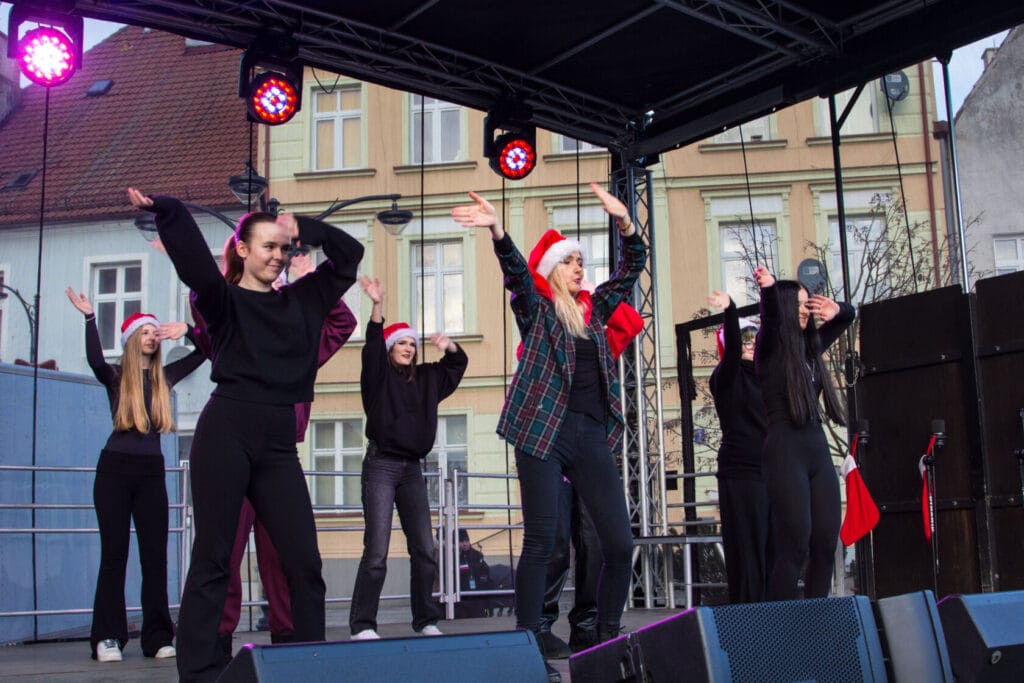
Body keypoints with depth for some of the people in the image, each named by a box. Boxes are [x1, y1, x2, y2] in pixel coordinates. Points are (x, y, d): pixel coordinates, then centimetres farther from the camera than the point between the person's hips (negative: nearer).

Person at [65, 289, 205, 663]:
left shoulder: (164, 377, 12)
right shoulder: (115, 376, 2)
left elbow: (203, 352, 14)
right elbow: (95, 360, -20)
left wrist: (185, 331, 3)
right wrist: (89, 317, -24)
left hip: (152, 471, 3)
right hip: (115, 468, -3)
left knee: (155, 554, 1)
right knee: (114, 553, -3)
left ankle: (158, 637, 3)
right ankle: (107, 638, -1)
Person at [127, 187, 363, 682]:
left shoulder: (301, 301, 18)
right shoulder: (224, 299, 4)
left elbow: (349, 254, 24)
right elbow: (193, 259, -15)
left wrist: (302, 229, 13)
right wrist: (162, 209, -28)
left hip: (278, 442, 5)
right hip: (226, 434, -4)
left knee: (304, 561, 0)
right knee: (212, 558, -1)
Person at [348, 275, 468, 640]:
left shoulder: (424, 377, 15)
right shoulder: (379, 376, 0)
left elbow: (457, 363, 22)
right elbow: (372, 346, -17)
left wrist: (448, 345, -1)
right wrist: (378, 305, -31)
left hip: (412, 469, 6)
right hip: (382, 465, -6)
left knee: (425, 550, 5)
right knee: (377, 551, -12)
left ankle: (425, 621, 14)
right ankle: (362, 626, -7)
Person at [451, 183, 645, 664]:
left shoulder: (593, 309, 19)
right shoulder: (536, 309, 6)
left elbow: (633, 267, 17)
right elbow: (515, 271, -12)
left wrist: (623, 221, 0)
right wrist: (496, 230, -31)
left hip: (592, 435, 5)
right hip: (544, 432, -5)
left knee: (620, 542, 1)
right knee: (540, 543, -5)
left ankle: (608, 638, 16)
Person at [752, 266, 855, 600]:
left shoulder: (810, 347, 16)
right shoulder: (771, 348, -2)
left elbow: (849, 314, 28)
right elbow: (770, 315, -24)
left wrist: (835, 310, 4)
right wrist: (768, 288, -45)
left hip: (818, 451, 7)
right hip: (785, 452, -7)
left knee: (825, 547, 5)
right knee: (795, 548, -10)